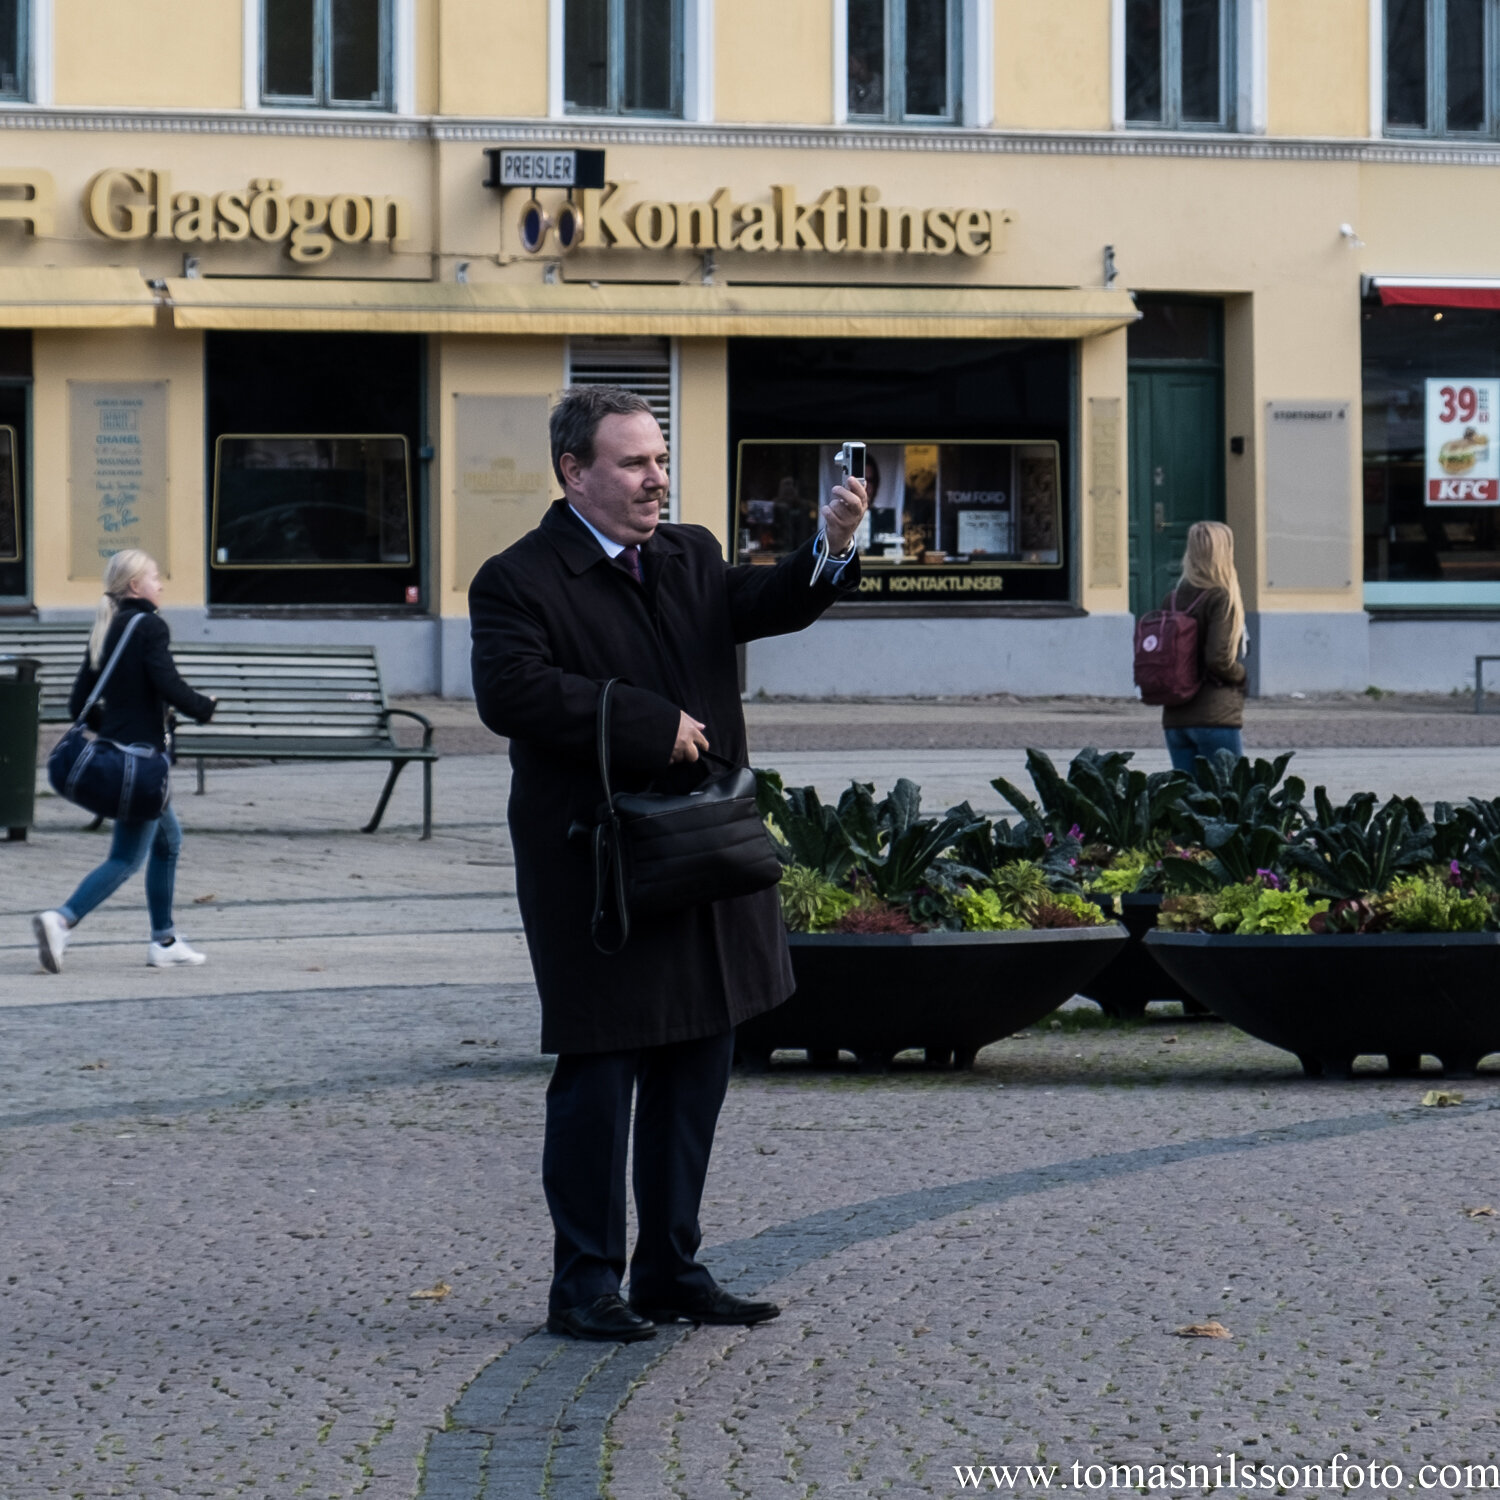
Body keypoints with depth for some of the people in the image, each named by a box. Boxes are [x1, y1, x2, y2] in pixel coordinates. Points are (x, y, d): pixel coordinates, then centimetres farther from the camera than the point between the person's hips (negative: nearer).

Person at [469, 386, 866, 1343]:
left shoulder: (692, 559, 14)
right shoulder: (520, 581, -8)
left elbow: (764, 605, -1)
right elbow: (512, 691, -23)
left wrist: (832, 550, -21)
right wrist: (651, 724, -21)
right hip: (594, 874, -7)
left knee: (697, 1069, 12)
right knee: (599, 1077, -1)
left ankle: (671, 1270, 23)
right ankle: (585, 1285, 9)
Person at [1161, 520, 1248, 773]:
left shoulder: (1174, 598, 9)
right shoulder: (1221, 598, -9)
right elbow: (1219, 659, -18)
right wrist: (1242, 676, -1)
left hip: (1175, 718, 6)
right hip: (1215, 717, -6)